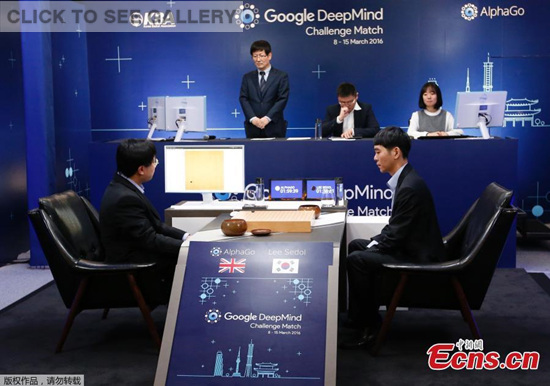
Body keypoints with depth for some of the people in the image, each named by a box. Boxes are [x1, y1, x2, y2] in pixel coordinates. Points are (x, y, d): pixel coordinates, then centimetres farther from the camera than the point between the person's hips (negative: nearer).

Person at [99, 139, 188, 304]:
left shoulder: (123, 187, 4)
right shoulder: (125, 198, -25)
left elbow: (154, 225, 11)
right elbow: (150, 239, -22)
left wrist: (185, 236, 1)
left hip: (138, 254, 9)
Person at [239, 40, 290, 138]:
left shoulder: (281, 76, 5)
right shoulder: (247, 77, 13)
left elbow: (282, 99, -4)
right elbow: (243, 99, 4)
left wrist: (267, 118, -16)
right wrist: (253, 118, -13)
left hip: (274, 128, -2)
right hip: (253, 128, 2)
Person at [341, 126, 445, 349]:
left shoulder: (410, 187, -25)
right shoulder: (404, 180, 6)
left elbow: (396, 235, -23)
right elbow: (394, 227, 15)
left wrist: (373, 248, -9)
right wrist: (374, 243, 5)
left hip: (419, 258, -11)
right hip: (411, 247, 11)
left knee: (356, 260, -20)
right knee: (356, 246, 16)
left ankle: (370, 326, -5)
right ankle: (358, 315, 21)